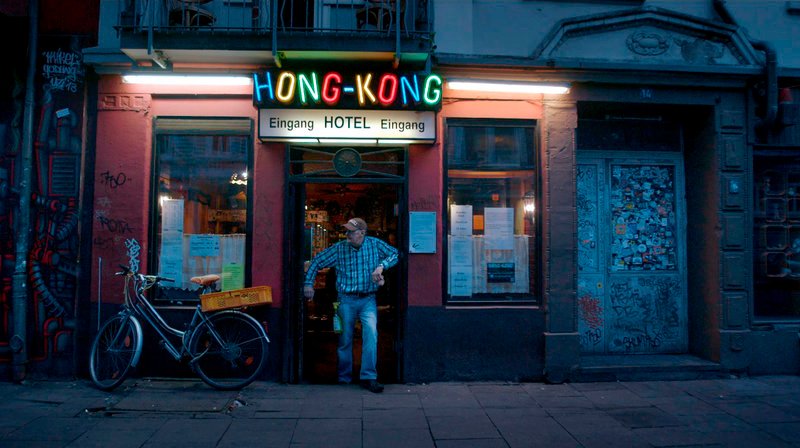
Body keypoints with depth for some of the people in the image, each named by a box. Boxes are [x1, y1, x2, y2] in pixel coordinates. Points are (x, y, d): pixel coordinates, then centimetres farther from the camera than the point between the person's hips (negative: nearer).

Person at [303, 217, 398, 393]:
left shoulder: (375, 244, -1)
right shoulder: (339, 248, 0)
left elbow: (394, 254, 3)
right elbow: (317, 261, 7)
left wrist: (381, 266, -13)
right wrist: (308, 283, 1)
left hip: (368, 300, -1)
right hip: (346, 300, 1)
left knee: (371, 334, -19)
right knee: (345, 339, 7)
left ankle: (369, 377, -12)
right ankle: (344, 378, 23)